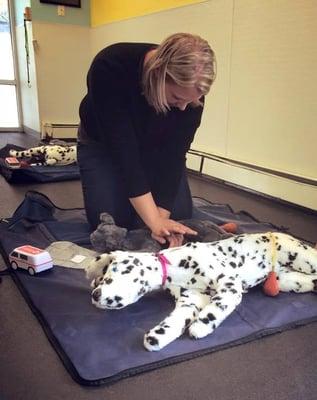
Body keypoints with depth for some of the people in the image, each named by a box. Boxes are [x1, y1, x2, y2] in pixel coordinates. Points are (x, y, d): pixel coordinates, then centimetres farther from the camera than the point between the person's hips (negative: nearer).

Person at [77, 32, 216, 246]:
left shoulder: (192, 87, -29)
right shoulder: (110, 67, -38)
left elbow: (174, 153, -24)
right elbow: (123, 149, -39)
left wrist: (162, 216, -30)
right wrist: (154, 221, -40)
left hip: (156, 147, 3)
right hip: (104, 145, -2)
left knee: (179, 219, -5)